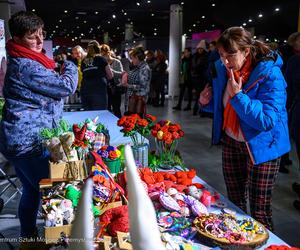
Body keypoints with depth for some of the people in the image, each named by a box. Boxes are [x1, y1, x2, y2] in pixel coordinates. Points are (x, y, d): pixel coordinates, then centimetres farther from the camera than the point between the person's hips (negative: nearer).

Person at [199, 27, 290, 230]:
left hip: (260, 146, -6)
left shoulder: (270, 74, -21)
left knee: (259, 209, 2)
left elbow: (268, 120, -29)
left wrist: (237, 96, -33)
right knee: (234, 200, 19)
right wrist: (207, 102, -8)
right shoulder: (223, 69, -2)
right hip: (231, 142, 6)